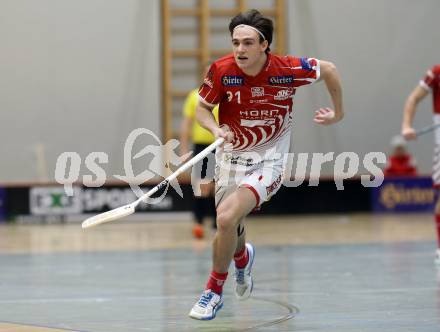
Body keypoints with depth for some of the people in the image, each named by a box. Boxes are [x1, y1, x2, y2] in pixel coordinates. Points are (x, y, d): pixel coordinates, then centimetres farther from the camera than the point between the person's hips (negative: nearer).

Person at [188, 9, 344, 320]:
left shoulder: (288, 70, -19)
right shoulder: (221, 70, -16)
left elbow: (329, 70, 0)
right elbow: (202, 107, -1)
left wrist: (338, 112, 9)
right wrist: (217, 129, -21)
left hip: (268, 161, -3)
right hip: (230, 157, 3)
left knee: (227, 218, -24)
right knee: (231, 227, 16)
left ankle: (214, 291, -5)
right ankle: (243, 258, 56)